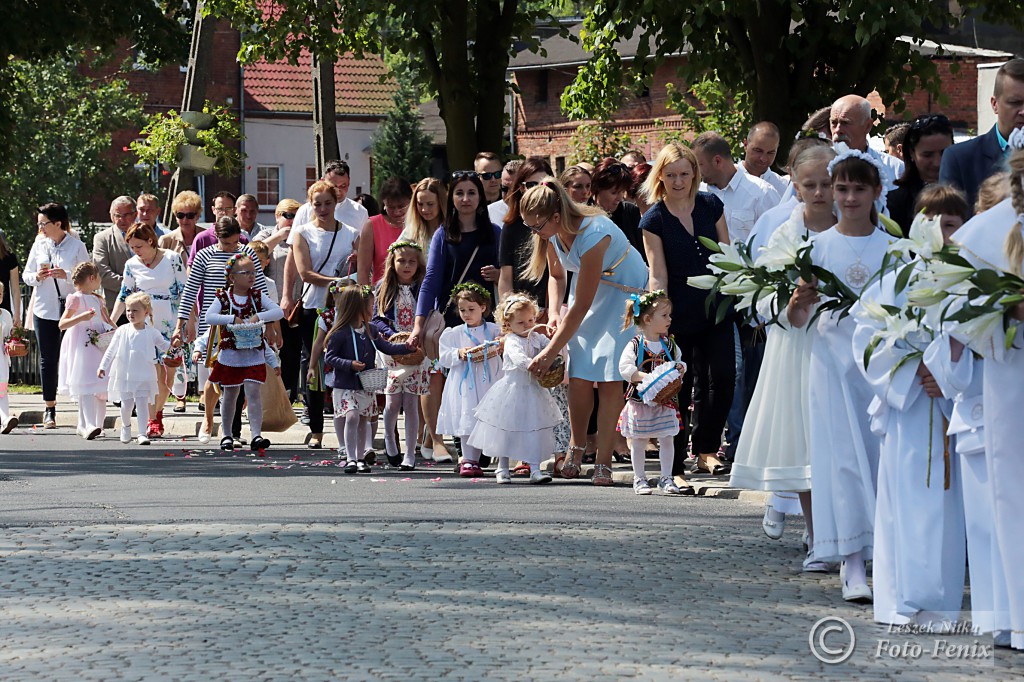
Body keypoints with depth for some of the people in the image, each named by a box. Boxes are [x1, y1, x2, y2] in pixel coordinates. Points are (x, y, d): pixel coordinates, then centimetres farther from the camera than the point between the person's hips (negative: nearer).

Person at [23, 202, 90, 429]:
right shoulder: (39, 244, 8)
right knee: (48, 359, 4)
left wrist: (66, 275, -19)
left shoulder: (77, 246, -2)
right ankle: (49, 409, 11)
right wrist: (37, 277, -8)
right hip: (45, 310, 3)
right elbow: (27, 275, 13)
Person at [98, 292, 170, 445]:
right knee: (126, 404, 6)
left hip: (144, 376, -1)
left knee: (142, 403, -10)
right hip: (124, 374, 1)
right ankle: (126, 426, 34)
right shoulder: (122, 331, 1)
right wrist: (103, 366, 3)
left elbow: (163, 346, 14)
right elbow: (111, 350, 7)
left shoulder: (152, 333, 1)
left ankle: (142, 434, -11)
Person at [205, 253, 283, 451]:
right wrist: (233, 319, -23)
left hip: (254, 355, 0)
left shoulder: (258, 295, 2)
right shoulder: (223, 297, -3)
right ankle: (227, 435, 25)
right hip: (230, 355, 0)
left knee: (253, 391, -11)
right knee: (229, 394, 10)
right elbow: (209, 317, -16)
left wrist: (258, 316, -20)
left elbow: (279, 311, -7)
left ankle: (256, 435, -16)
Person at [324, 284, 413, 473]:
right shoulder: (340, 333, -15)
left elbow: (386, 347, 13)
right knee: (351, 417, -17)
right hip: (344, 385, -7)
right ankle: (351, 458, -14)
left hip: (366, 385, 7)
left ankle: (360, 458, 23)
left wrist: (406, 347, 2)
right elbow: (329, 358, -13)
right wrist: (350, 364, -24)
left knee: (363, 420, 12)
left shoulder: (371, 330, 6)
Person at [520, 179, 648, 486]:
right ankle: (577, 445, 12)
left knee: (610, 379, -14)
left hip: (625, 293, -6)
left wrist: (551, 352, -20)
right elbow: (556, 276, 13)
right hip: (590, 291, 6)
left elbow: (580, 306, -27)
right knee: (579, 376, -9)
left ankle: (603, 463, -10)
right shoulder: (554, 232, -9)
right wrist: (553, 312, -6)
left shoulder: (592, 236, -33)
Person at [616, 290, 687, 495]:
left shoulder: (669, 344, 5)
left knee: (667, 439, 3)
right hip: (640, 400, -4)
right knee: (639, 441, 5)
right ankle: (639, 478, 16)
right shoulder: (635, 345, -11)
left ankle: (666, 478, 11)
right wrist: (645, 377, -24)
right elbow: (625, 368, -17)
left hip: (665, 401, 4)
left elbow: (678, 362, 17)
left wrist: (680, 369, -5)